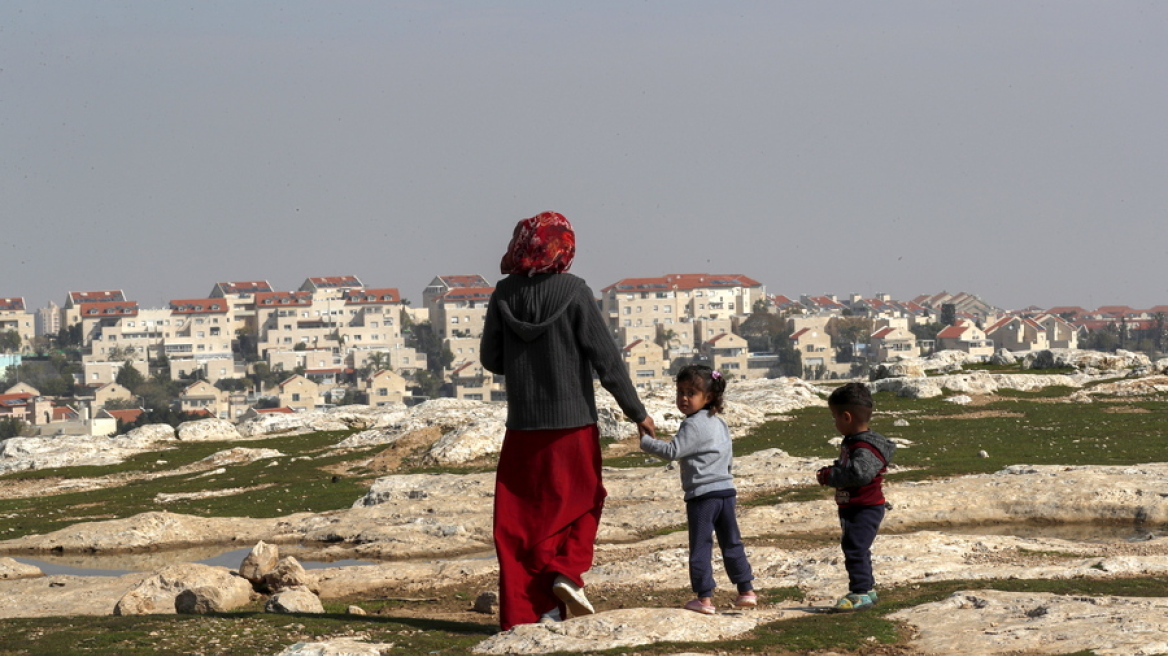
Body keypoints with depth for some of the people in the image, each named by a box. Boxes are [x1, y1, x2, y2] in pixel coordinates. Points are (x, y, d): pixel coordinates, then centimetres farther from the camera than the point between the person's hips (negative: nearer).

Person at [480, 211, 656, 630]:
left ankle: (526, 610, 3)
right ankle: (567, 572, -6)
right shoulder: (574, 292, -10)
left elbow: (490, 359, 4)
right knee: (579, 504, 15)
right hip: (572, 423, -2)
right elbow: (606, 356, -10)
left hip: (522, 427, 3)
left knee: (521, 517, 7)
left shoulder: (504, 294, -2)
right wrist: (637, 411, -2)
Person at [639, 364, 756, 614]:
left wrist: (645, 441, -9)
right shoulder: (719, 423, 14)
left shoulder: (693, 425, -13)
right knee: (731, 544, 15)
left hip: (702, 494, -8)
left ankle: (704, 598, -2)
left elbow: (672, 451, -18)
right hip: (726, 490, 8)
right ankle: (746, 591, 18)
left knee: (700, 547, -2)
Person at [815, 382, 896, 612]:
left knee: (855, 547, -15)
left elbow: (858, 473, -39)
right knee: (854, 548, 19)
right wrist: (830, 472, 4)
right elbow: (843, 467, 25)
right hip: (850, 508, 11)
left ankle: (861, 592, -12)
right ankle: (867, 589, 30)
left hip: (865, 509, -11)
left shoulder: (865, 448, -23)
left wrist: (830, 476, -28)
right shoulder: (850, 443, 11)